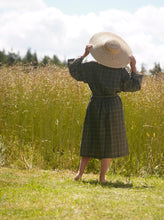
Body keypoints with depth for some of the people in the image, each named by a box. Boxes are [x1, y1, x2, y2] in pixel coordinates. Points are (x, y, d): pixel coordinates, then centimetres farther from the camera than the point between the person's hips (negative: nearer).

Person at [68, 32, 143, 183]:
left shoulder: (92, 67, -9)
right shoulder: (120, 71, -10)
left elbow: (74, 70, 0)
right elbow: (134, 86, -3)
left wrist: (84, 55, 1)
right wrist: (133, 67, 0)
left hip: (95, 106, 2)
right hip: (113, 107, -2)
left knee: (92, 140, 14)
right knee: (109, 142, 7)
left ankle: (80, 173, 6)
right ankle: (102, 177, 4)